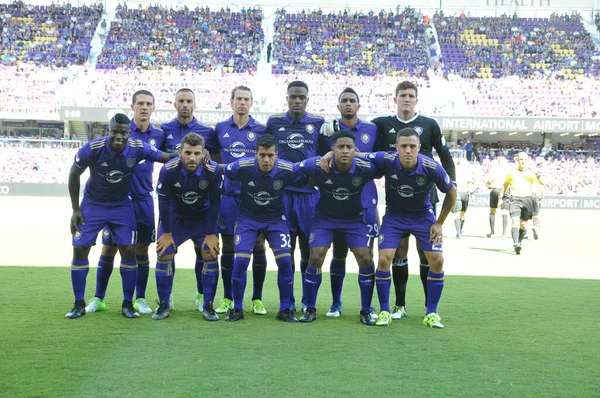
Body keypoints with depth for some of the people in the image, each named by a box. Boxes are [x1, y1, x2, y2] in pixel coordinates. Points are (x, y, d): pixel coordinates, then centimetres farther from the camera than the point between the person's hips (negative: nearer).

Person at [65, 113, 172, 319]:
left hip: (122, 206, 1)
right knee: (80, 249, -4)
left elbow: (167, 157, -6)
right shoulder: (92, 149, -23)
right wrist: (75, 209, -6)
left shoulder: (138, 149, -20)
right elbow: (74, 175, -7)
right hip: (93, 204, -1)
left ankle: (127, 304, 8)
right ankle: (79, 304, 9)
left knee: (129, 250, -6)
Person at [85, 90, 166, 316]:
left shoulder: (158, 135, 4)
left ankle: (140, 299, 17)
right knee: (108, 249, 3)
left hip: (143, 201, 2)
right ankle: (98, 299, 15)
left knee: (141, 250, 6)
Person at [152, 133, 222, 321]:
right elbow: (163, 201, -15)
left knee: (211, 254, -11)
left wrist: (211, 233, -12)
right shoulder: (168, 170, -27)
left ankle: (208, 306, 1)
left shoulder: (213, 170, -26)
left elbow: (215, 202, -14)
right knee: (164, 254, -8)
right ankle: (163, 304, 7)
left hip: (204, 218, 0)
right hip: (176, 217, 0)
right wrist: (166, 232, -11)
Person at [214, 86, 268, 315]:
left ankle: (257, 299, 11)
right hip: (229, 195, 1)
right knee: (228, 248, 5)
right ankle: (227, 299, 16)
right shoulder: (221, 129, 8)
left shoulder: (261, 130, 3)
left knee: (258, 247, 0)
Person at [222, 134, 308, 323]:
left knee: (285, 260, -12)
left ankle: (284, 310, 5)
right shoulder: (242, 166, -22)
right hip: (248, 217, -1)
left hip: (276, 219, 1)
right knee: (241, 260, -13)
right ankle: (237, 309, 6)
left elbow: (308, 181, -3)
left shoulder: (288, 170, -20)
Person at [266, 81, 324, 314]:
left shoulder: (318, 123, 5)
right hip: (282, 192, 1)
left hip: (309, 193, 0)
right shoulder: (274, 122, 7)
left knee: (309, 249, 3)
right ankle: (287, 301, 14)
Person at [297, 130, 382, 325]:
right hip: (324, 218, 0)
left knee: (366, 259, -12)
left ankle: (365, 311, 5)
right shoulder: (317, 165, -24)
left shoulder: (365, 168, -23)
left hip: (354, 220, 1)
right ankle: (310, 309, 5)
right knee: (315, 258, -13)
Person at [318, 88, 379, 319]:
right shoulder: (328, 129, 4)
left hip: (366, 202, 1)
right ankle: (335, 304, 17)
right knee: (339, 254, 5)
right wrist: (325, 136, -13)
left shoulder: (372, 130, 7)